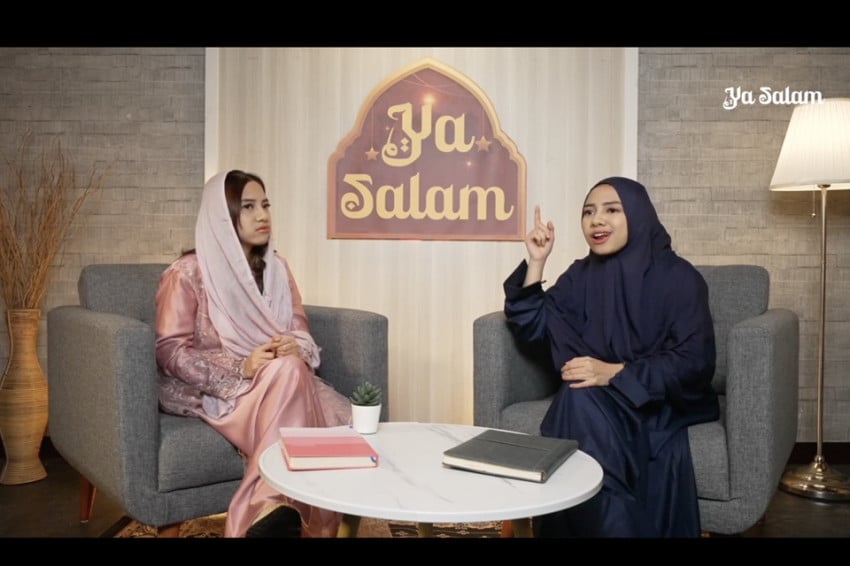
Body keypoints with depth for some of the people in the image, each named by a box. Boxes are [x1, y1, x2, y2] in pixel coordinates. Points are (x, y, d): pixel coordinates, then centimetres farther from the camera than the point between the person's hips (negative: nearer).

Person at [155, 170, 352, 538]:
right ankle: (274, 508, -35)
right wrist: (240, 368, -24)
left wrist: (296, 347, -18)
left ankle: (271, 509, -21)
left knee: (341, 424, -23)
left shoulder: (276, 267, 10)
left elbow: (301, 331, 8)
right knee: (288, 372, -35)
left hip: (282, 380, 5)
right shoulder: (188, 273, -7)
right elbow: (170, 352, -11)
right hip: (211, 389, -5)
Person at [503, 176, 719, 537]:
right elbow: (529, 327, 0)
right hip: (596, 403, 4)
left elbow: (695, 362, -16)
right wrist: (536, 263, -9)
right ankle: (611, 527, -18)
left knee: (583, 402, -31)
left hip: (662, 402, -4)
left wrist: (616, 374, -27)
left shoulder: (678, 277, -8)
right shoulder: (581, 275, 5)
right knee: (577, 400, -30)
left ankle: (606, 525, -16)